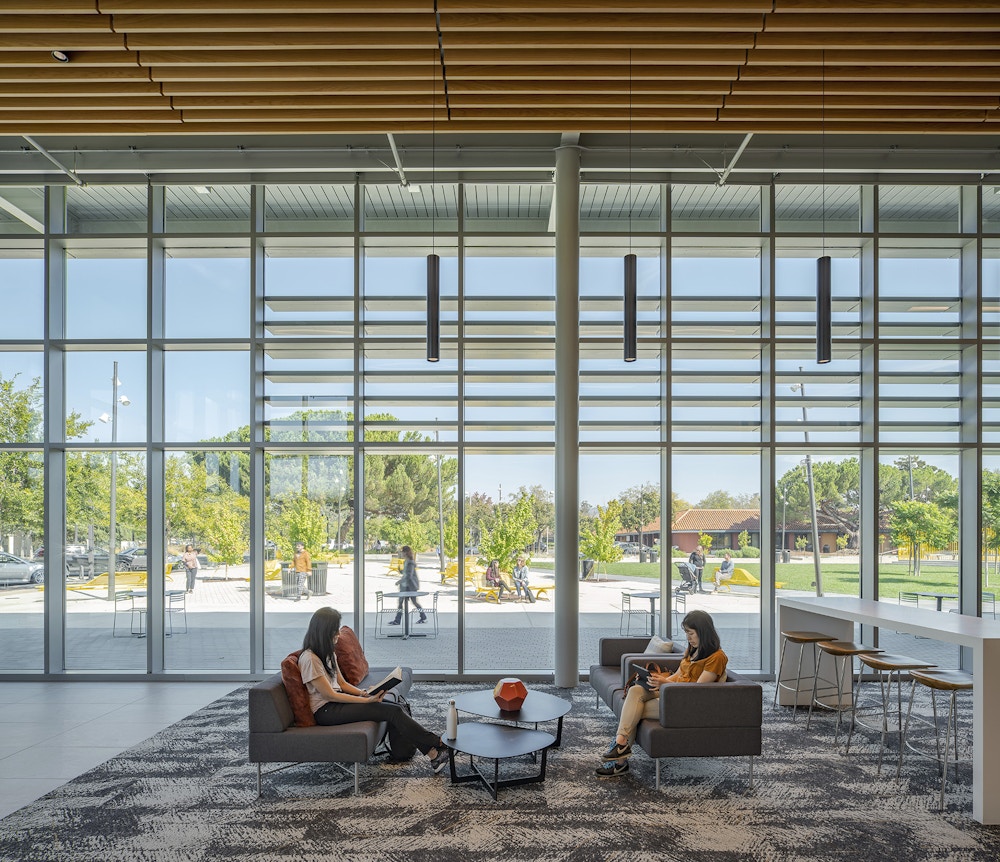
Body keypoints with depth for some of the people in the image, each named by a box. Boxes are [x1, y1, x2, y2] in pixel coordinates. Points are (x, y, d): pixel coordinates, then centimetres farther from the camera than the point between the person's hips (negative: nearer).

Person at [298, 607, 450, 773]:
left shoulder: (327, 652, 13)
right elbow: (330, 695, -17)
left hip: (337, 701, 9)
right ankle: (437, 744, -8)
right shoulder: (309, 658, -16)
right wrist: (367, 700, -17)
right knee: (392, 711, -18)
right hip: (326, 711, -9)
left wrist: (366, 693, -1)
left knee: (394, 705, -13)